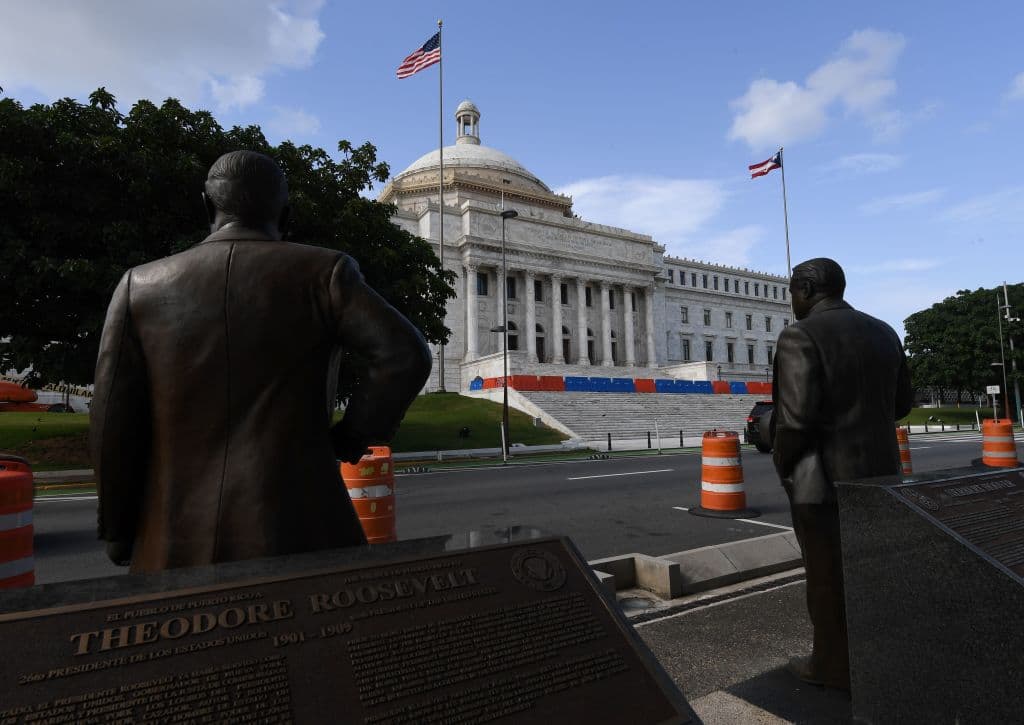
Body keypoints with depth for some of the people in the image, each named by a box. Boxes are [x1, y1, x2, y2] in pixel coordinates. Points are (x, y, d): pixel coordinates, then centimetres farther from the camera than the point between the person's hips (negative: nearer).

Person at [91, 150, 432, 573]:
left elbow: (112, 422, 3)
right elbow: (405, 356, -15)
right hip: (298, 529, -2)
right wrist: (351, 436, -2)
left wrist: (117, 531, 13)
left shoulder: (140, 286, 5)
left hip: (177, 537, 3)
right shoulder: (323, 273, -3)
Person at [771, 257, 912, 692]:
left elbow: (796, 417, -23)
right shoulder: (883, 333, 7)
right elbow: (900, 404, 14)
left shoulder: (800, 337, -17)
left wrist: (783, 465, -6)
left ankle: (836, 665, 21)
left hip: (824, 477, -7)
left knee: (827, 576, 7)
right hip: (877, 469, 8)